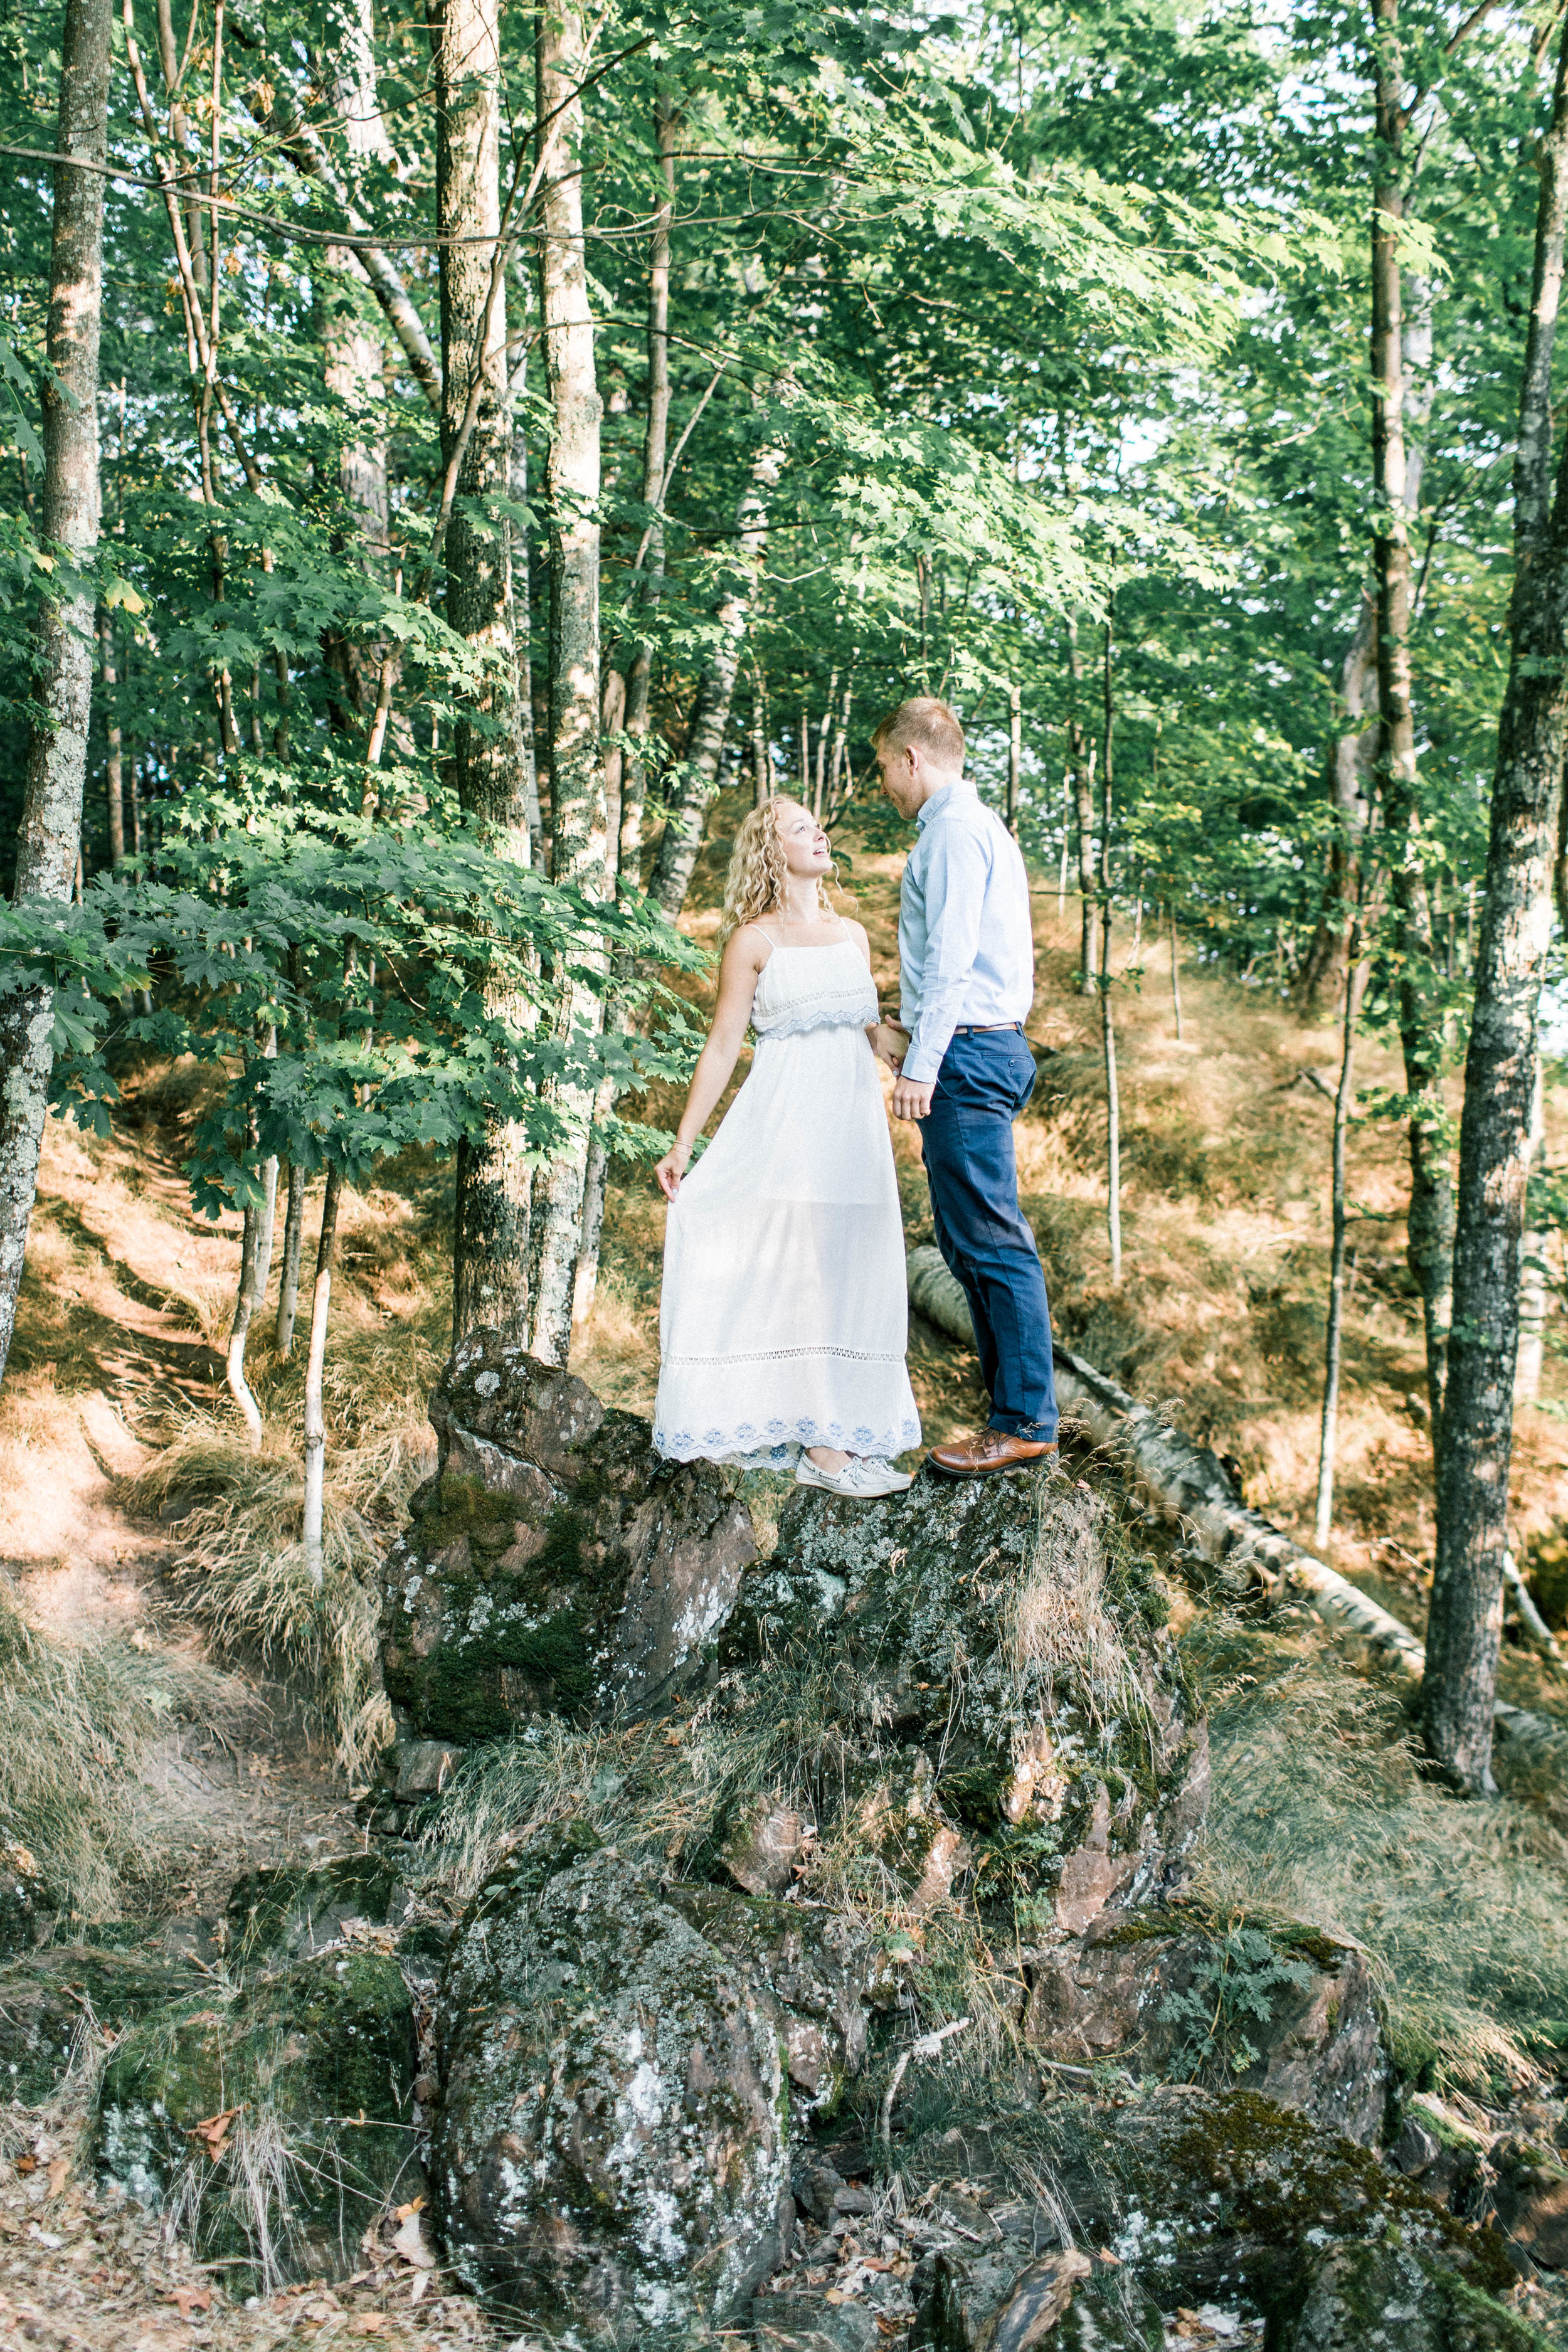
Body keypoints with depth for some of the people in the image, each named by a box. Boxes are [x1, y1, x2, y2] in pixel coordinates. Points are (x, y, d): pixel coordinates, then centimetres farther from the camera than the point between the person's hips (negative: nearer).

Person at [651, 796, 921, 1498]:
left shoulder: (851, 934, 17)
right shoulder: (754, 939, 2)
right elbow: (722, 1046, 0)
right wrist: (682, 1144, -3)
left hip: (854, 1116, 6)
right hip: (787, 1117, -5)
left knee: (848, 1270, 3)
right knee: (800, 1267, -10)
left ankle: (839, 1431, 8)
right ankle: (821, 1446, -10)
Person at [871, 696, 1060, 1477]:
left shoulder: (955, 828, -9)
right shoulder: (978, 826, 23)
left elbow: (952, 956, -17)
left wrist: (922, 1062, -20)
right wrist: (907, 1029, 29)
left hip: (965, 1053, -11)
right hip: (984, 1049, 11)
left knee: (990, 1240, -10)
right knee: (967, 1240, 11)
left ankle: (1026, 1422, -8)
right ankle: (1013, 1407, 13)